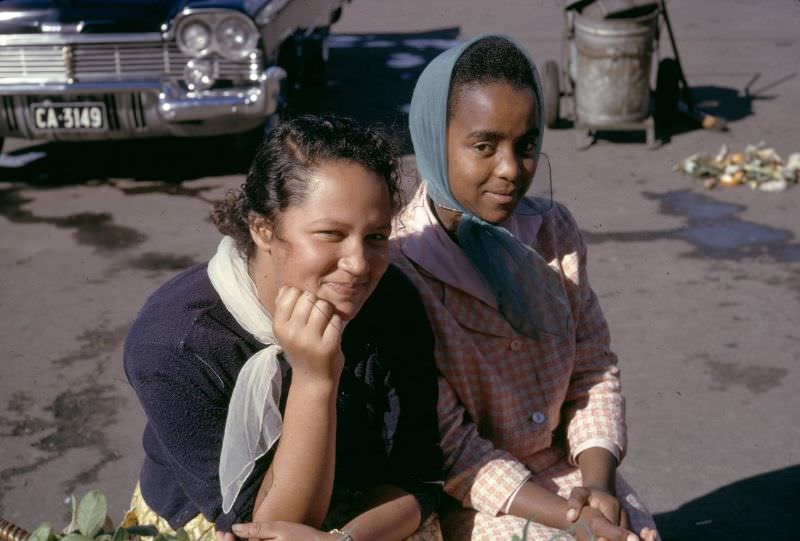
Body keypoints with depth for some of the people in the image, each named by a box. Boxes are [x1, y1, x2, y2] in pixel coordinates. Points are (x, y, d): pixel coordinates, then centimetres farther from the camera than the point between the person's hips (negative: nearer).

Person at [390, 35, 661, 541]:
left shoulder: (554, 231, -1)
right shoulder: (399, 267, -18)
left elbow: (594, 370, 3)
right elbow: (446, 447, -15)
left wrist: (597, 484, -11)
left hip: (564, 464, 5)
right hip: (467, 496, -4)